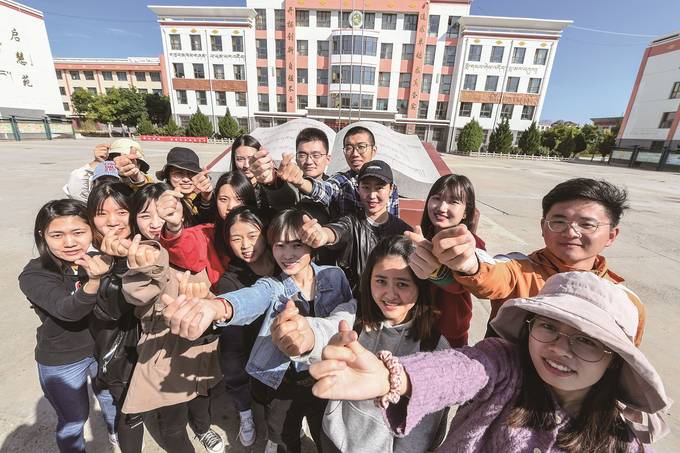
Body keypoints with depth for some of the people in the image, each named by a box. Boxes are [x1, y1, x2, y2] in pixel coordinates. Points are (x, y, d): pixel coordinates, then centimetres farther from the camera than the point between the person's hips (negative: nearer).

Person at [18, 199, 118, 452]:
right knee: (74, 420, 18)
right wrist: (93, 280, -58)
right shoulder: (34, 275, -22)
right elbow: (68, 310, -38)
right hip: (61, 360, -2)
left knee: (112, 401, 26)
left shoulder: (102, 260, -16)